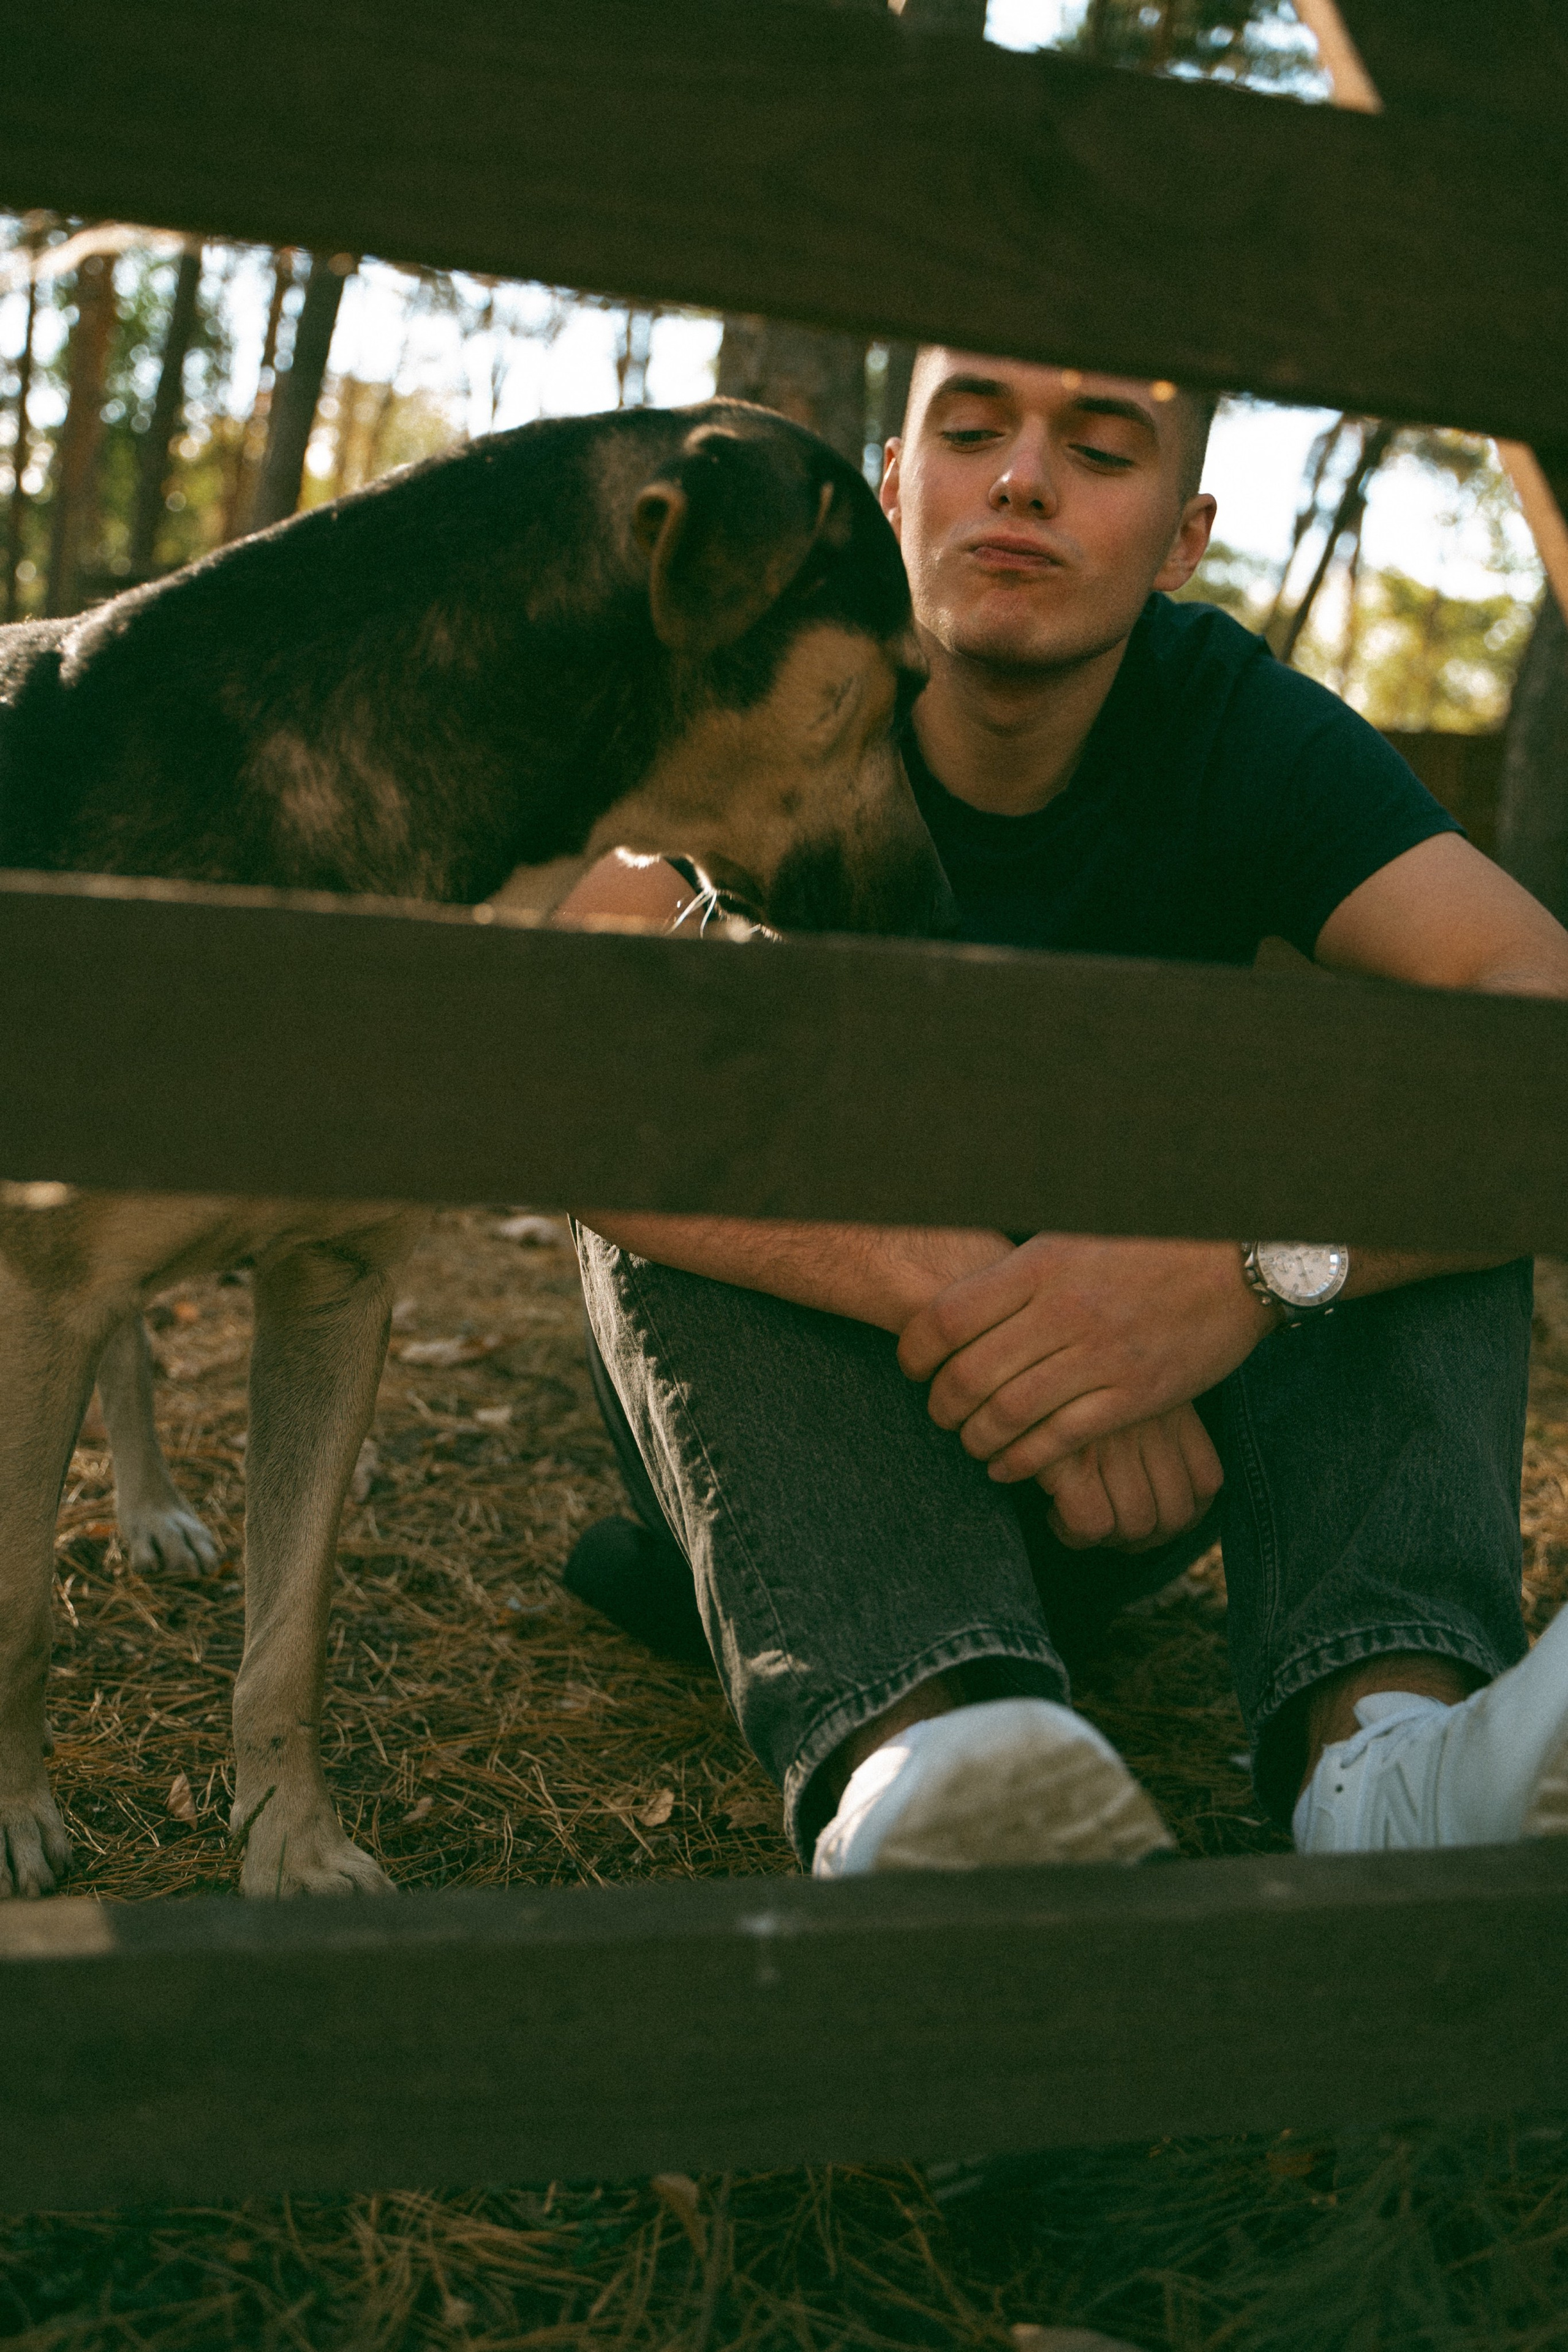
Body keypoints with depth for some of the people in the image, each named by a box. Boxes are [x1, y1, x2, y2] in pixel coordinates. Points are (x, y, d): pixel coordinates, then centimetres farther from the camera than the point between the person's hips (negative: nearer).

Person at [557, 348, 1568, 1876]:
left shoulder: (1238, 728, -9)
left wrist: (1260, 1252, -46)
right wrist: (952, 1285, -44)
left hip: (1116, 1466, 1)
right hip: (794, 1413, -1)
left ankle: (1386, 1738, -42)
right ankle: (910, 1745, -50)